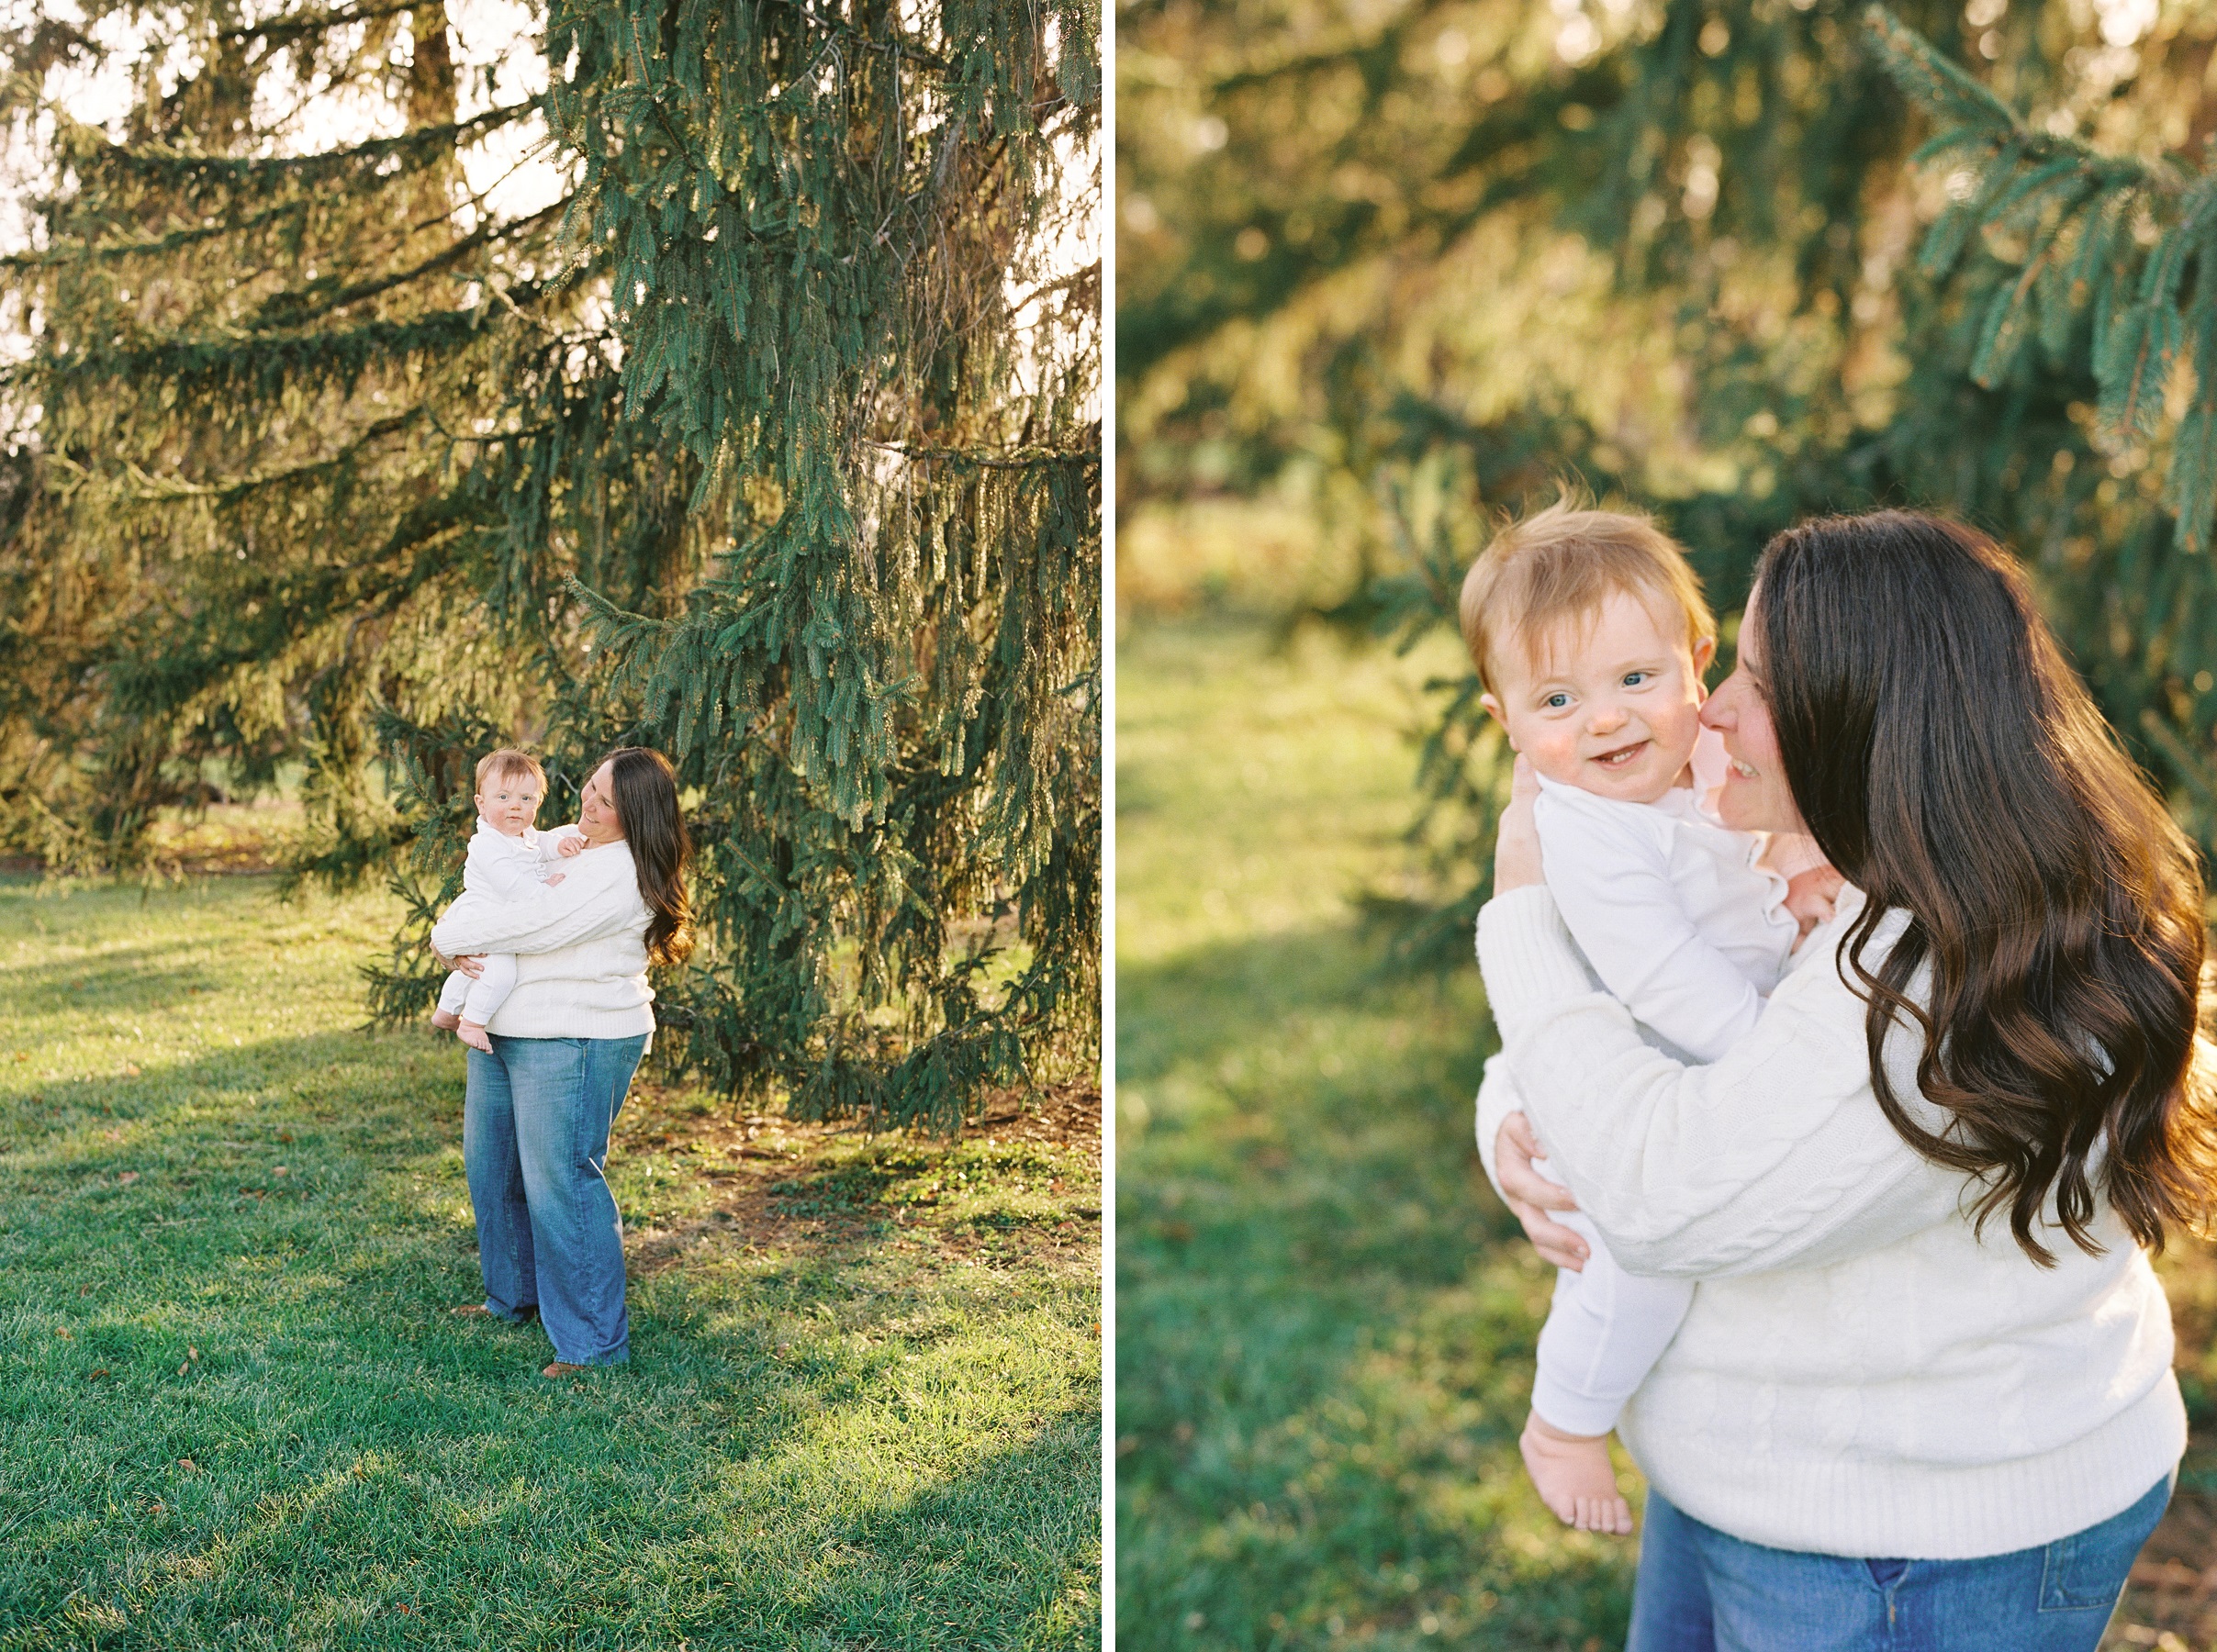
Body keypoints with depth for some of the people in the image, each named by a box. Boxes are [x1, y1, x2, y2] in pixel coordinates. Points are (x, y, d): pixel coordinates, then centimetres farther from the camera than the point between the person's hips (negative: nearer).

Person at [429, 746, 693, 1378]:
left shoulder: (624, 874, -17)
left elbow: (533, 926, -22)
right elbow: (487, 889, 17)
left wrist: (449, 935, -8)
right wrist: (455, 942, -5)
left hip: (574, 1043, -10)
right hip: (501, 1034, 10)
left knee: (559, 1183, -8)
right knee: (490, 1165, 20)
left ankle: (597, 1341, 1)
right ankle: (513, 1296, 40)